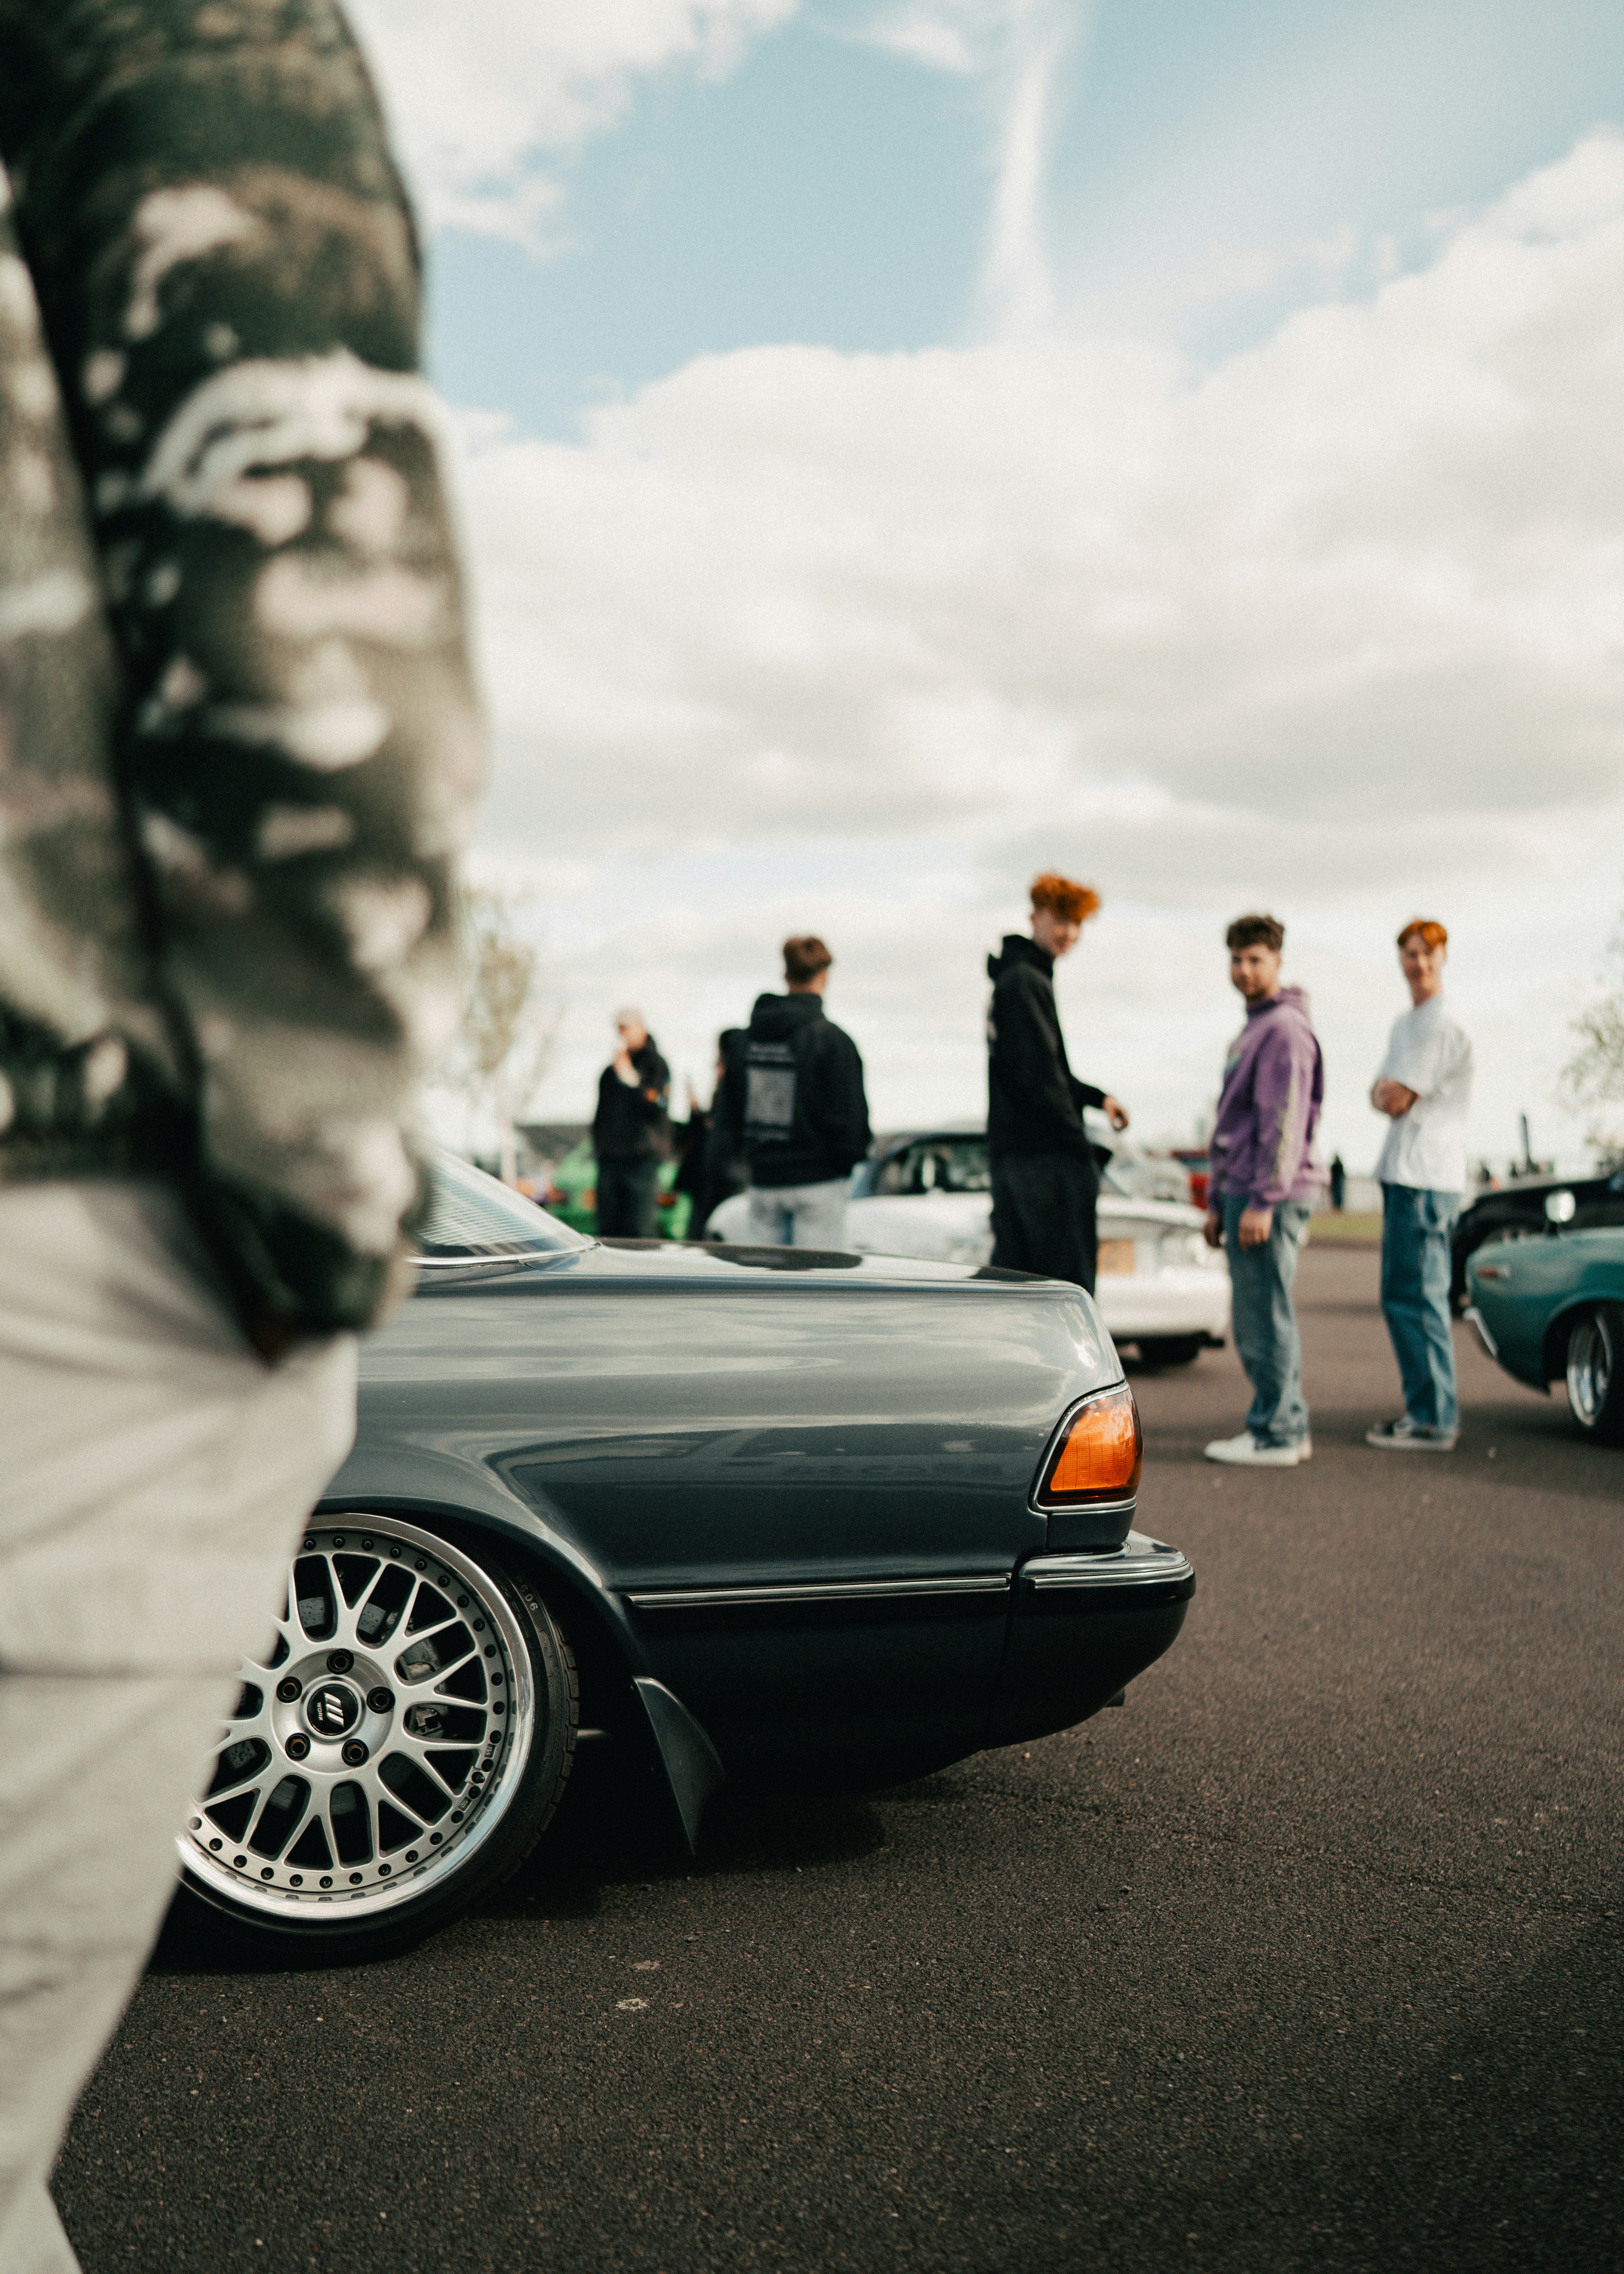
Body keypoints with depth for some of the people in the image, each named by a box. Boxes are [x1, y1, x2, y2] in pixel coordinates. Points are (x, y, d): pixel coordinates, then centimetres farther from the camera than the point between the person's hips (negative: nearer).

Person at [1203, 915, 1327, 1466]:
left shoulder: (1286, 1028, -9)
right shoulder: (1249, 1032, 22)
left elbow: (1285, 1122, -17)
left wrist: (1264, 1200, -21)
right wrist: (1218, 1203, 23)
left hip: (1271, 1197, -10)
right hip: (1242, 1193, 10)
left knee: (1265, 1315, -8)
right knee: (1257, 1318, 11)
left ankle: (1274, 1435, -4)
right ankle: (1290, 1428, 17)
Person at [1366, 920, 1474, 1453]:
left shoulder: (1444, 1026, -12)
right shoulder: (1406, 1024, 20)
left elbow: (1396, 1101, -15)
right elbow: (1383, 1094, 19)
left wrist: (1388, 1092, 5)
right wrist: (1388, 1093, -2)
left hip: (1425, 1180, -10)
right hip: (1404, 1177, 10)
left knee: (1416, 1298, -10)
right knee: (1407, 1298, 13)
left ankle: (1434, 1421, -7)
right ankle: (1428, 1411, 20)